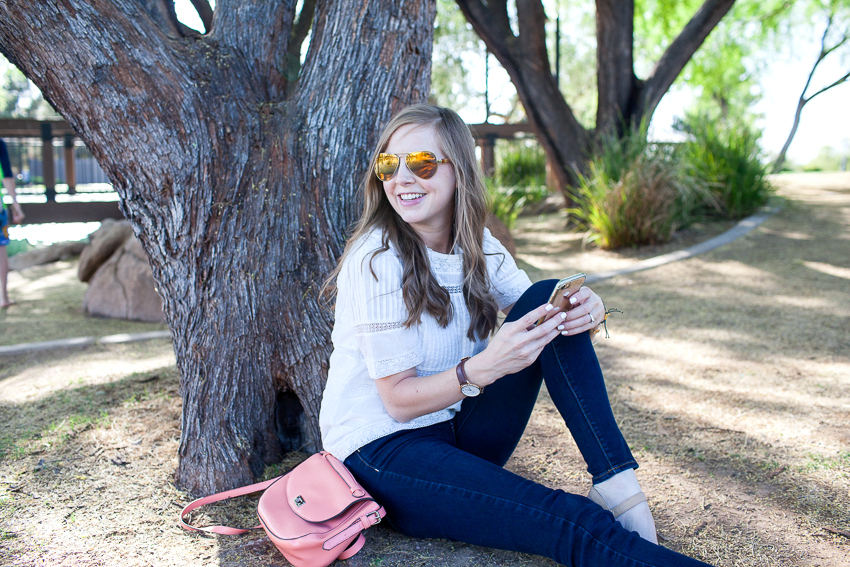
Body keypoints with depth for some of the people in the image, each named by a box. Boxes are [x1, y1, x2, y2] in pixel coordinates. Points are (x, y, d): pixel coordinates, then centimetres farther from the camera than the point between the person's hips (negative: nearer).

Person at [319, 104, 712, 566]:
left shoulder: (476, 245, 2)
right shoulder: (376, 259, -18)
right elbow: (398, 400, -18)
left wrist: (585, 310, -19)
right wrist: (483, 368, -34)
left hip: (457, 431, 7)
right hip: (379, 451, -7)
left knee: (549, 301, -13)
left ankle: (615, 479, -16)